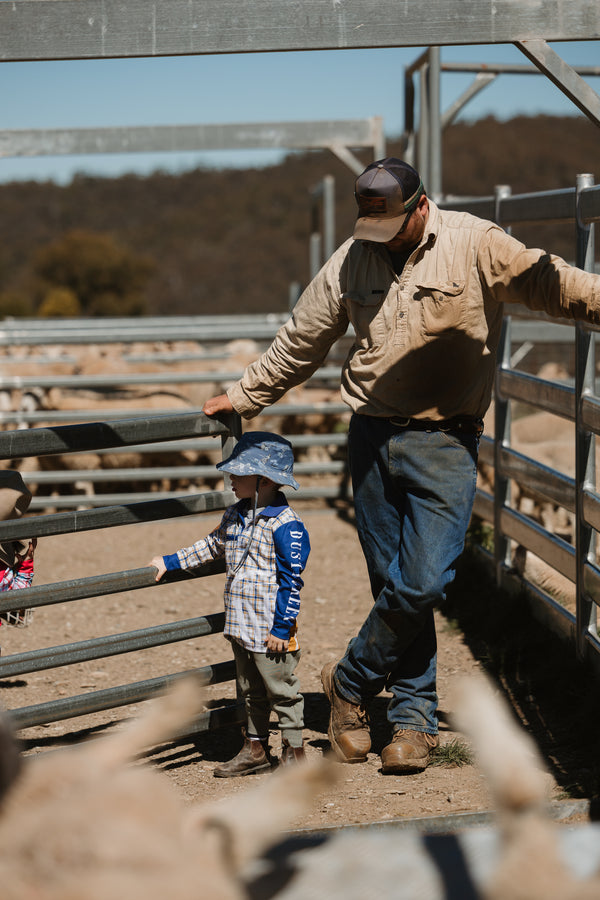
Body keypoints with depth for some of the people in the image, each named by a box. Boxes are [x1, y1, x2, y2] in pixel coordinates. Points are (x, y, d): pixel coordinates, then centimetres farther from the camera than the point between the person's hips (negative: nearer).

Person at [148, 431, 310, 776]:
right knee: (252, 691, 16)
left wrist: (281, 627, -17)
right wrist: (169, 562, 26)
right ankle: (256, 747, 25)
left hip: (271, 629, -8)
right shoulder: (235, 517, 9)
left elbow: (291, 580, -16)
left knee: (282, 690, 2)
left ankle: (294, 749, 12)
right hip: (241, 625, 8)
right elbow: (212, 546, 27)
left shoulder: (285, 524, -16)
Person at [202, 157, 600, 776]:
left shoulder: (474, 246, -6)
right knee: (393, 585, 4)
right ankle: (415, 718, 13)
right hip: (371, 437, 4)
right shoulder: (351, 260, 7)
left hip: (444, 440, -3)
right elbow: (300, 342, 18)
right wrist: (243, 397, 23)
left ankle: (351, 683, 9)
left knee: (423, 583, -12)